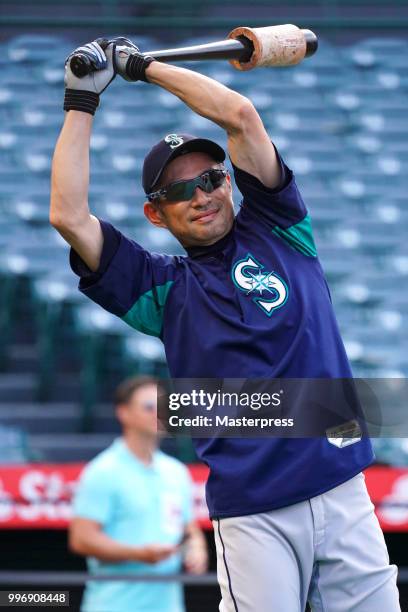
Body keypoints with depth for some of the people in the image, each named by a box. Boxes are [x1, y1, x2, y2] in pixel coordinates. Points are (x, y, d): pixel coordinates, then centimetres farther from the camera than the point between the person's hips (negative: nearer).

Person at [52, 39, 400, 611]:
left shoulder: (277, 232, 13)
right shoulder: (164, 289, 10)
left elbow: (240, 114, 5)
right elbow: (69, 216, 0)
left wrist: (144, 66, 11)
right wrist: (82, 102, 6)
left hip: (343, 494, 1)